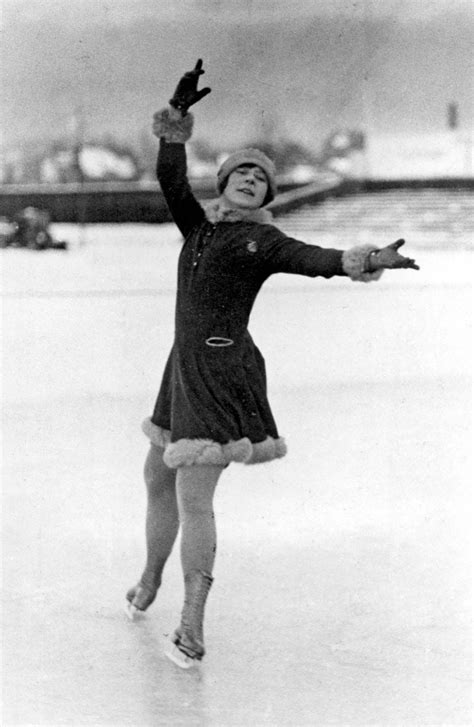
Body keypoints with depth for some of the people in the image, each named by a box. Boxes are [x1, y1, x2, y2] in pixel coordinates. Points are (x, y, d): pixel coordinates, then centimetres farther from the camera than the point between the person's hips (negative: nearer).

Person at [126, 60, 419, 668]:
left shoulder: (265, 242, -4)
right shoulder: (198, 226, 15)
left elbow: (320, 261, -20)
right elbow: (169, 178, 0)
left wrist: (367, 263, -40)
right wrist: (177, 121, -16)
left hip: (222, 377, -7)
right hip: (185, 370, 7)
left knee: (193, 499, -13)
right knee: (157, 481, 22)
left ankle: (192, 627, -8)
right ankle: (151, 578, 46)